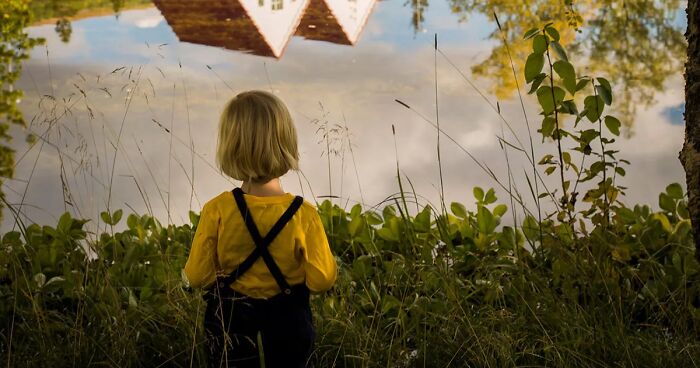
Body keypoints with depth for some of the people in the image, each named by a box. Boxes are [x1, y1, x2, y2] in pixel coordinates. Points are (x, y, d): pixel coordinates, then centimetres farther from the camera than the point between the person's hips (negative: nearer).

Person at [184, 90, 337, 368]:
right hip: (287, 326, 0)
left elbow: (197, 277, -12)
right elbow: (322, 281, -15)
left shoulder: (217, 211, -18)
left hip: (230, 324, 0)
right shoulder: (303, 214, -19)